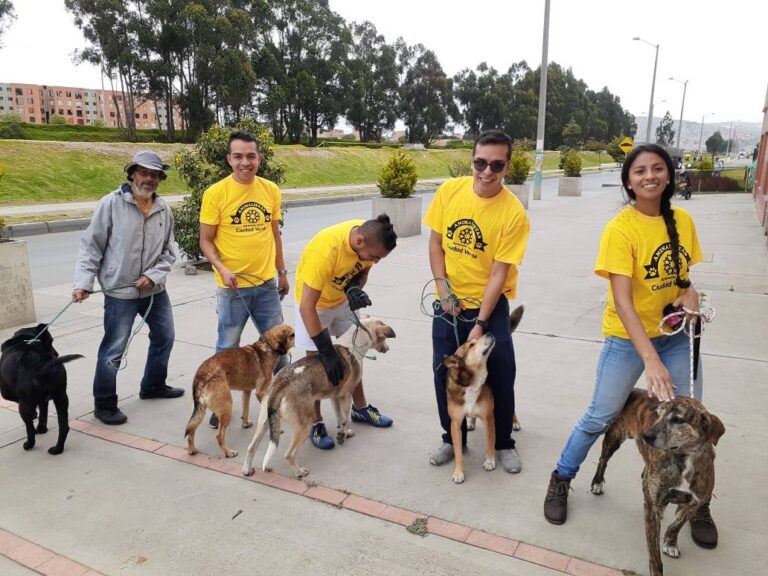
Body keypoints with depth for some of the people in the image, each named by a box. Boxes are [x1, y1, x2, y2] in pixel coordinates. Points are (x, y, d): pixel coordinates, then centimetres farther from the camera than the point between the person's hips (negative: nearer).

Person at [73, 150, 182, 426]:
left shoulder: (163, 209, 1)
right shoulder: (111, 204, -12)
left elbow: (168, 251, 5)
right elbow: (91, 246, -8)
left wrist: (153, 276, -9)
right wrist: (84, 282, -15)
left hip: (154, 289, 6)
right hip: (120, 291, -6)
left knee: (164, 337, 18)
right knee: (113, 350, 0)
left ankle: (153, 386, 40)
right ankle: (104, 404, 17)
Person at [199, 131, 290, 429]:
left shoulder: (271, 190, 2)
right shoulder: (215, 193, -10)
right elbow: (205, 240, -6)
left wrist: (282, 272, 15)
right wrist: (222, 268, -22)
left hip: (267, 283, 4)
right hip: (233, 286, -4)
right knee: (228, 348, 9)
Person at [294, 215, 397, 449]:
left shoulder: (369, 236, -23)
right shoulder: (326, 250, -41)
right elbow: (307, 307, -38)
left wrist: (355, 288, -27)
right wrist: (327, 352, -37)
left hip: (344, 299, 6)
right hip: (314, 302, -6)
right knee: (317, 361, -4)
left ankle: (360, 408, 31)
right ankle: (316, 423, 11)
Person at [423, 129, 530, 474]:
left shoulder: (514, 214, -18)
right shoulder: (449, 190, -9)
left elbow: (499, 272, -17)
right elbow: (435, 242, 0)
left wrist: (480, 324, -18)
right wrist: (443, 288, -10)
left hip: (489, 304, -2)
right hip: (449, 300, 3)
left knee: (501, 374, 4)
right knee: (445, 372, 8)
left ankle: (504, 443, 28)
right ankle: (452, 438, 29)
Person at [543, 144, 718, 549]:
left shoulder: (682, 220, -1)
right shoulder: (620, 229, -19)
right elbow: (621, 301, -27)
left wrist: (689, 293, -10)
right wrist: (651, 360, -35)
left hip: (675, 334, 5)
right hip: (628, 336, -5)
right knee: (601, 417, 3)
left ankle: (697, 503, 31)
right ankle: (561, 479, 26)